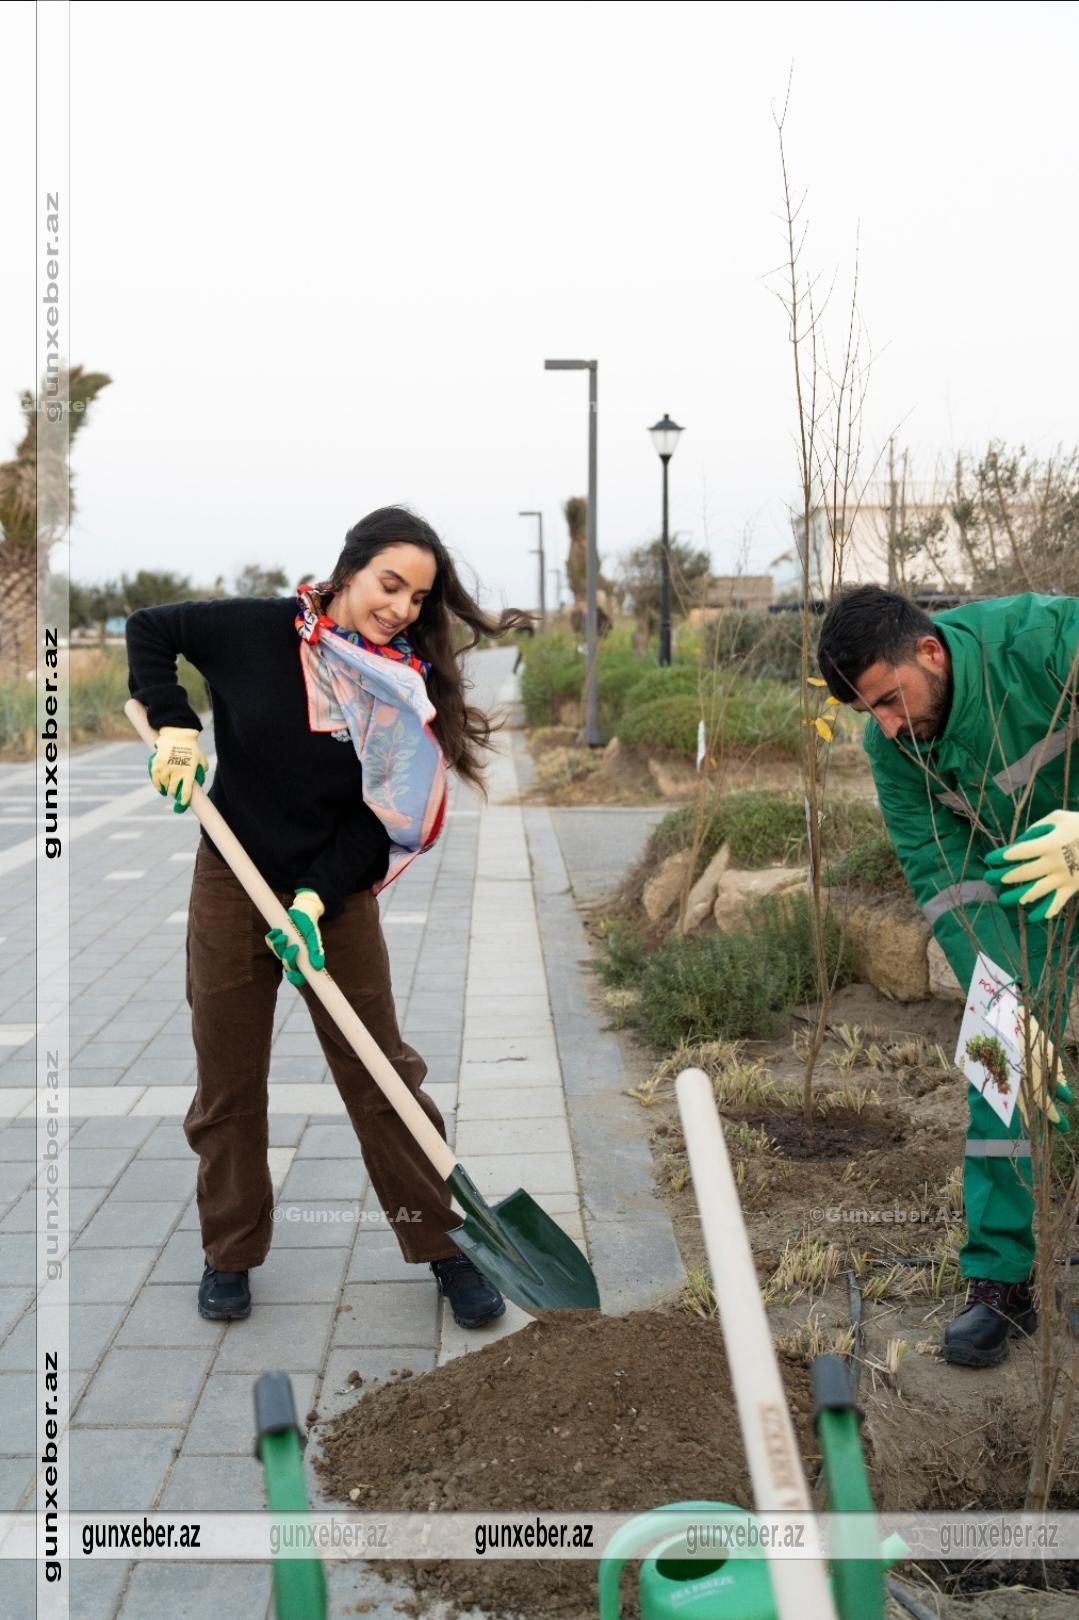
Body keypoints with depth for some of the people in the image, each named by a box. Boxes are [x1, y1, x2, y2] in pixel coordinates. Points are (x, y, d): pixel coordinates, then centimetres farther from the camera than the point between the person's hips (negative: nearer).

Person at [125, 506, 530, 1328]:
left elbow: (381, 815, -11)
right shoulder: (258, 629, -10)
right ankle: (230, 1253, 28)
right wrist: (173, 722, -10)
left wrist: (317, 899, -22)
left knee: (384, 1073, 4)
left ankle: (445, 1245, 17)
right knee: (228, 1078, 10)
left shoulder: (407, 689, -8)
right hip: (232, 884, 0)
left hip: (338, 894, 0)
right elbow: (147, 629, 4)